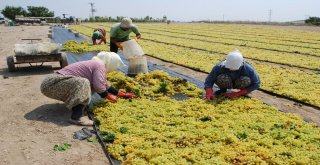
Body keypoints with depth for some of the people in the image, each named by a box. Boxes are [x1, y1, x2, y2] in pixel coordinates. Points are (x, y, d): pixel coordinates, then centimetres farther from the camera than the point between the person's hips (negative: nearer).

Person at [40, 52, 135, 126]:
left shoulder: (94, 64, 18)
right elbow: (99, 86, -22)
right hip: (51, 83, -10)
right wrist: (109, 97, -3)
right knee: (83, 83, -32)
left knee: (88, 83, 20)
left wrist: (121, 94, 30)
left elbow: (105, 84, 29)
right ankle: (76, 117, -41)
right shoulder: (100, 65, -11)